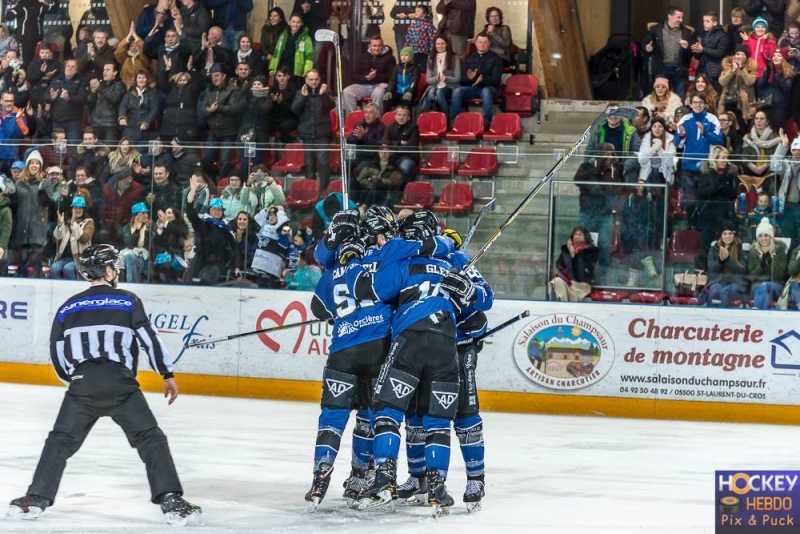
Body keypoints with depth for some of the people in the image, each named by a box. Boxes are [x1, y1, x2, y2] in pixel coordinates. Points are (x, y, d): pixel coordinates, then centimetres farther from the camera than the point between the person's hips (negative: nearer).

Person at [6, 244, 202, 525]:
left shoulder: (68, 307, 14)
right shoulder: (128, 301, 5)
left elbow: (57, 354, 16)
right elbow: (149, 339, 1)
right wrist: (168, 375, 8)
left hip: (82, 384, 3)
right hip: (120, 384, -3)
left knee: (60, 441, 16)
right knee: (151, 440, 2)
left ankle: (36, 499, 9)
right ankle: (170, 500, -8)